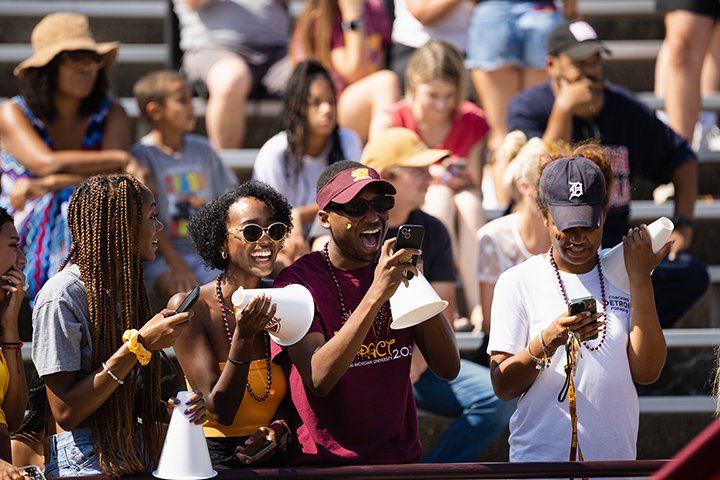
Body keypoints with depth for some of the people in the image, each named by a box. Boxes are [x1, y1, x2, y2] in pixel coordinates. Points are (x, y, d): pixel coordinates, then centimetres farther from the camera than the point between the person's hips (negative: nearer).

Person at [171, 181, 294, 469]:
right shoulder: (190, 308, -3)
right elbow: (219, 412, -8)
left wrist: (279, 429, -5)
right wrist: (243, 338, -19)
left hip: (274, 456, 3)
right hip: (214, 459, -3)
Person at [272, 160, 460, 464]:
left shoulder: (398, 273, 9)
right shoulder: (297, 281, -6)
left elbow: (448, 369, 2)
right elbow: (318, 380, -19)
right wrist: (375, 296, -26)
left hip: (399, 458, 3)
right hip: (324, 462, -3)